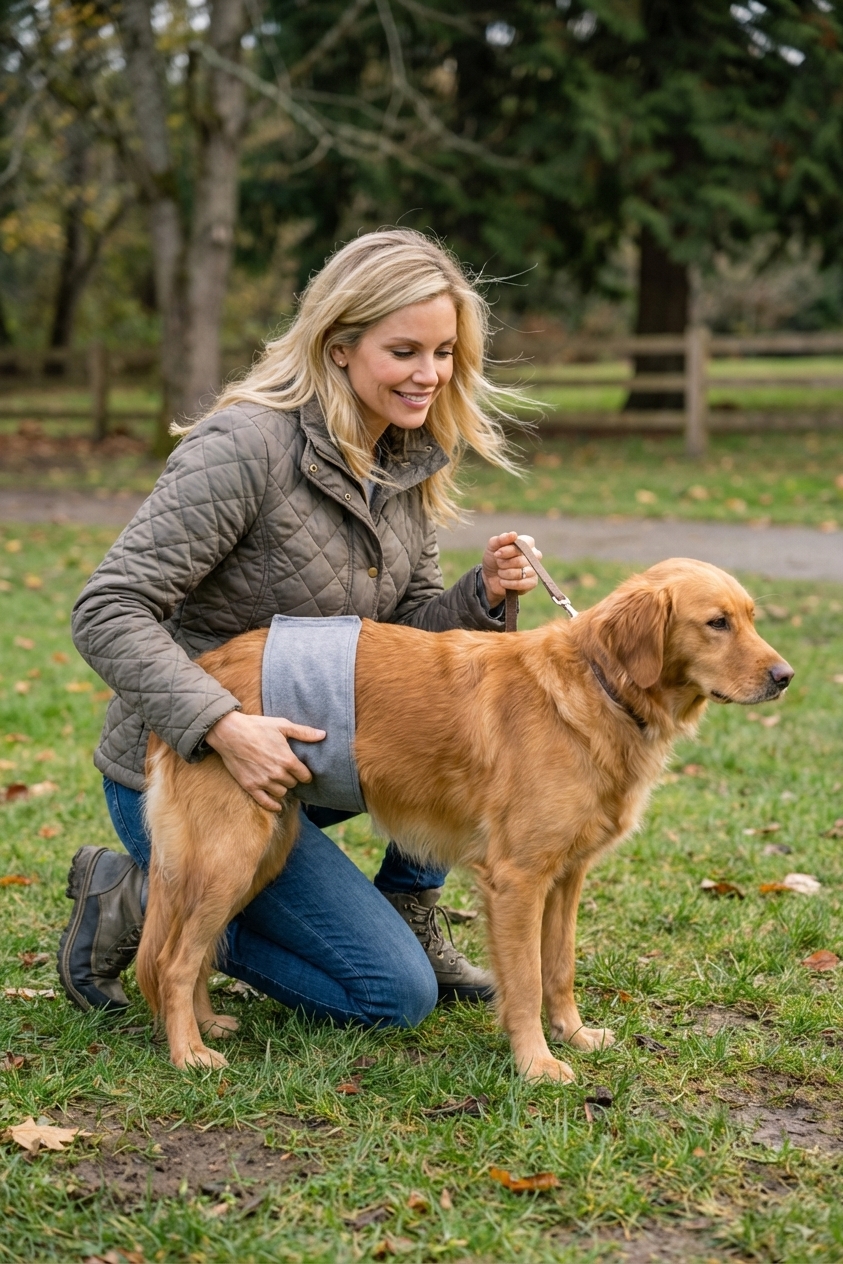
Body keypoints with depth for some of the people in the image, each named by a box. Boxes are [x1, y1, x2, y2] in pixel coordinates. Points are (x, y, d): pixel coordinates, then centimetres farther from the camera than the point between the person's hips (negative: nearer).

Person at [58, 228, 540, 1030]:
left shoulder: (409, 461, 2)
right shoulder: (247, 445, -23)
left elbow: (403, 634, 8)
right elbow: (108, 613, -25)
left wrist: (482, 596, -13)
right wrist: (224, 726, -36)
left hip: (305, 745, 8)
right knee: (395, 995, -11)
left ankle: (406, 914, 9)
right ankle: (140, 903, 3)